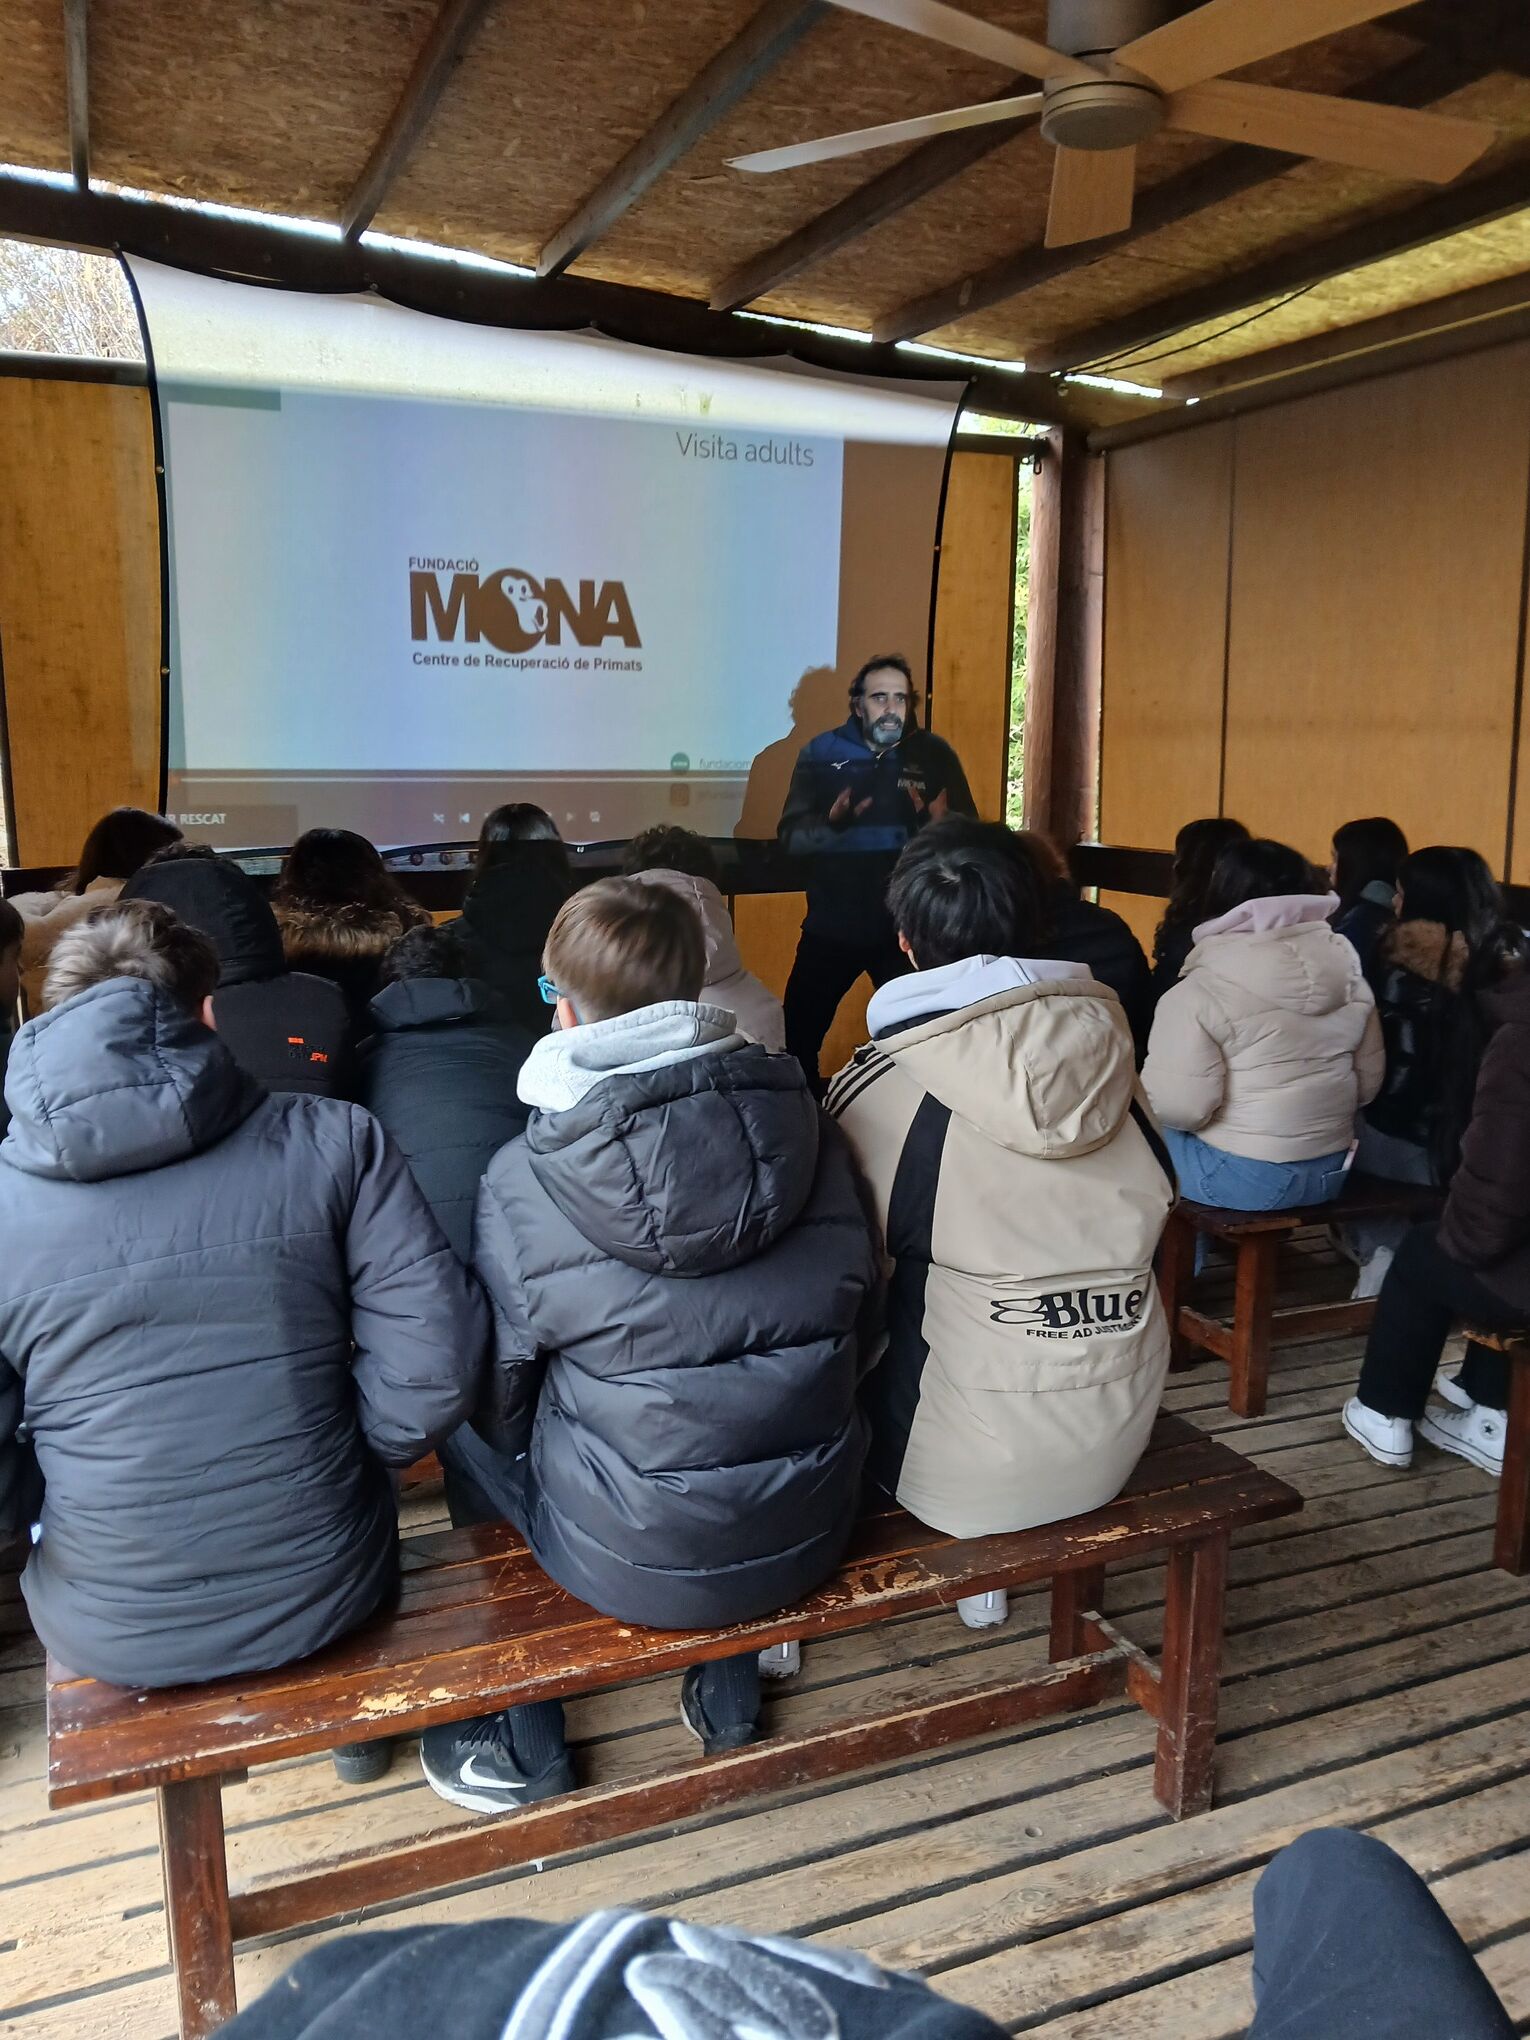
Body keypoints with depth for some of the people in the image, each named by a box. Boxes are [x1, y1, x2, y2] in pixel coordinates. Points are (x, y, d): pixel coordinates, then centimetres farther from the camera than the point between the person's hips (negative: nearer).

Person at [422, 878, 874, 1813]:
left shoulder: (521, 1181, -14)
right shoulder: (805, 1126, -6)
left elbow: (499, 1393, -3)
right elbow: (855, 1319, 4)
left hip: (642, 1560, -4)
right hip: (814, 1531, 4)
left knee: (467, 1426, 21)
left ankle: (524, 1745, 30)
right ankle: (730, 1697, 41)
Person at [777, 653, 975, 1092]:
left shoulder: (935, 755, 0)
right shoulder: (820, 754, -1)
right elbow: (791, 837, -6)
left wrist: (941, 824, -23)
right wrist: (831, 823, -26)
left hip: (907, 927, 0)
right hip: (831, 925, 0)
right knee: (798, 1032, 3)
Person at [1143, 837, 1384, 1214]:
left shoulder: (1200, 992, -16)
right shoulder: (1346, 973, 3)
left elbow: (1179, 1106, -21)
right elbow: (1369, 1083, 9)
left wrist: (1145, 1094, 1)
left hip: (1239, 1177, -7)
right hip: (1330, 1170, 7)